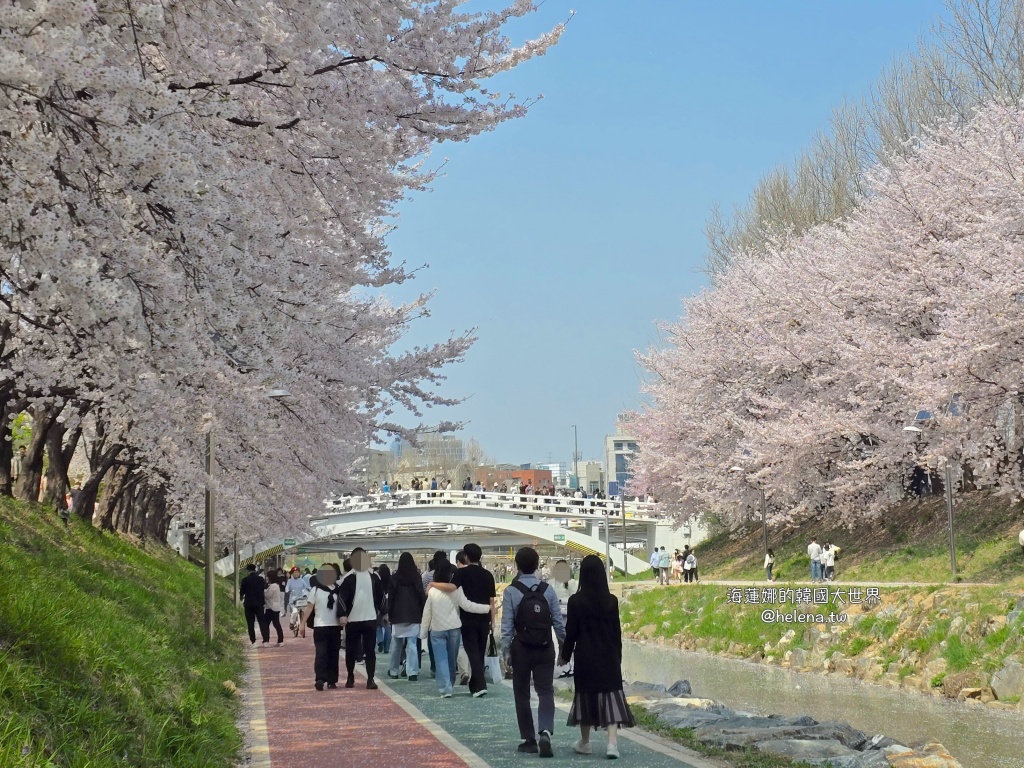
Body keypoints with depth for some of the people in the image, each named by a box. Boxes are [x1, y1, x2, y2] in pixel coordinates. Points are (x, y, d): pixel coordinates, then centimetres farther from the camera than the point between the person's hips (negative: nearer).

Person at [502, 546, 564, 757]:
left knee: (522, 695, 10)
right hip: (545, 648, 2)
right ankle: (545, 733, -19)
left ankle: (529, 740, 13)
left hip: (521, 649, -2)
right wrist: (564, 645, 8)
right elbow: (558, 621, -2)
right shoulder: (547, 590, -2)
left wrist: (506, 651, -4)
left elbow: (507, 625, -10)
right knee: (546, 692, 3)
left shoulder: (511, 592, -9)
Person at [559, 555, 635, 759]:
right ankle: (612, 742, -13)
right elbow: (617, 632, 4)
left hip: (586, 657, -1)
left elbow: (571, 632, -5)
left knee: (586, 696, 12)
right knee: (611, 696, 1)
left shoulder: (576, 601, -9)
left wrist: (565, 655, 7)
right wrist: (617, 656, 15)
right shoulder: (611, 601, -2)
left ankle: (585, 743, 23)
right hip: (609, 657, 1)